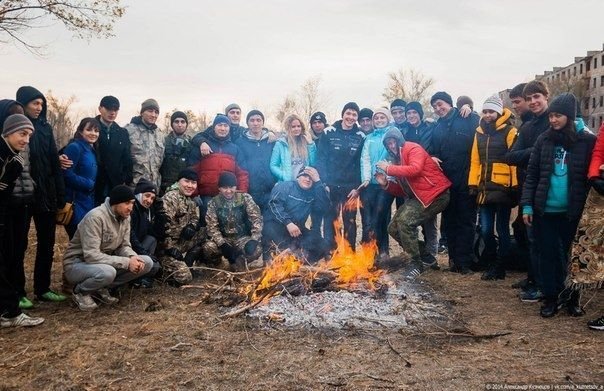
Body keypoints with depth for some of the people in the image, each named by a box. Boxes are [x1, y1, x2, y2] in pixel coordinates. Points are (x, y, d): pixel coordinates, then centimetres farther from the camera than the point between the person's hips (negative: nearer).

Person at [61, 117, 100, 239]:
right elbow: (67, 175, -19)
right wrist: (90, 184, -12)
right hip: (75, 204, -8)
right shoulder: (74, 147, -11)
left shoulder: (92, 151, 14)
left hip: (89, 204, 8)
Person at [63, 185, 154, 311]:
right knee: (107, 272, -40)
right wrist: (126, 262, -31)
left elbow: (124, 245, 2)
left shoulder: (125, 217, -2)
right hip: (77, 264, -7)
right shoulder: (95, 217, -26)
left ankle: (101, 289, 2)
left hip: (105, 262, 8)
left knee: (147, 262, -9)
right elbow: (91, 256, -31)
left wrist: (133, 257, -22)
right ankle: (81, 291, -6)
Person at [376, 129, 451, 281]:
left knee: (405, 222, -27)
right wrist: (386, 184, -1)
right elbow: (402, 190, 17)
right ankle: (425, 256, 19)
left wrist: (389, 169, -20)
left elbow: (415, 169, -28)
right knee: (394, 228, 4)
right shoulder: (397, 160, 15)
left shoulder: (413, 149, -8)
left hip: (435, 194, -10)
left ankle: (416, 263, -10)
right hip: (417, 197, 10)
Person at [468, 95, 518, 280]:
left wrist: (515, 186, -15)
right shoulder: (479, 133, 14)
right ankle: (491, 264, 22)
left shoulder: (509, 131, -4)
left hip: (502, 188, -5)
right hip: (484, 188, 5)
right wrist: (473, 183, 8)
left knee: (502, 229, 4)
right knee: (485, 230, 6)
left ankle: (499, 268, 15)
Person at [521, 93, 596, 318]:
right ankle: (550, 298, 17)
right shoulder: (543, 140, 3)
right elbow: (531, 175, 4)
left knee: (571, 255, 10)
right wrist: (527, 205, -3)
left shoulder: (587, 141, -3)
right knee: (548, 255, 6)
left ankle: (572, 298, 24)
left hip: (572, 212, -2)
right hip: (544, 210, 2)